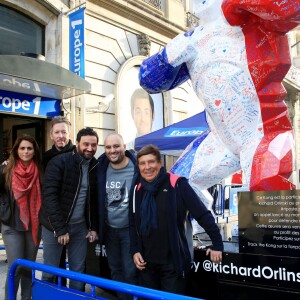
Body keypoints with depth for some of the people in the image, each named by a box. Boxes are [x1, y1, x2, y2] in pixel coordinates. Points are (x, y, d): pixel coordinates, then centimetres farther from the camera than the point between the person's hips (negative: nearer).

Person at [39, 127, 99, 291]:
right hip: (55, 226, -4)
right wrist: (60, 229, -20)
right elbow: (49, 196, -18)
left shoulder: (95, 167, 2)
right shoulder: (58, 162, -13)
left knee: (78, 271, 10)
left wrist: (93, 227, 4)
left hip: (80, 226, 4)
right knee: (50, 272, 5)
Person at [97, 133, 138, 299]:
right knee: (116, 270, 17)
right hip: (109, 229, 5)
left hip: (130, 229, -5)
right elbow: (97, 199, 10)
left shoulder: (137, 168, -15)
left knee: (130, 272, 1)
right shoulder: (101, 169, 0)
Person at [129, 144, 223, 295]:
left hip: (172, 262, -5)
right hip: (146, 261, 5)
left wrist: (217, 244, -10)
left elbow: (202, 214, -11)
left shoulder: (177, 184, -12)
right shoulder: (138, 189, 5)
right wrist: (134, 250, 3)